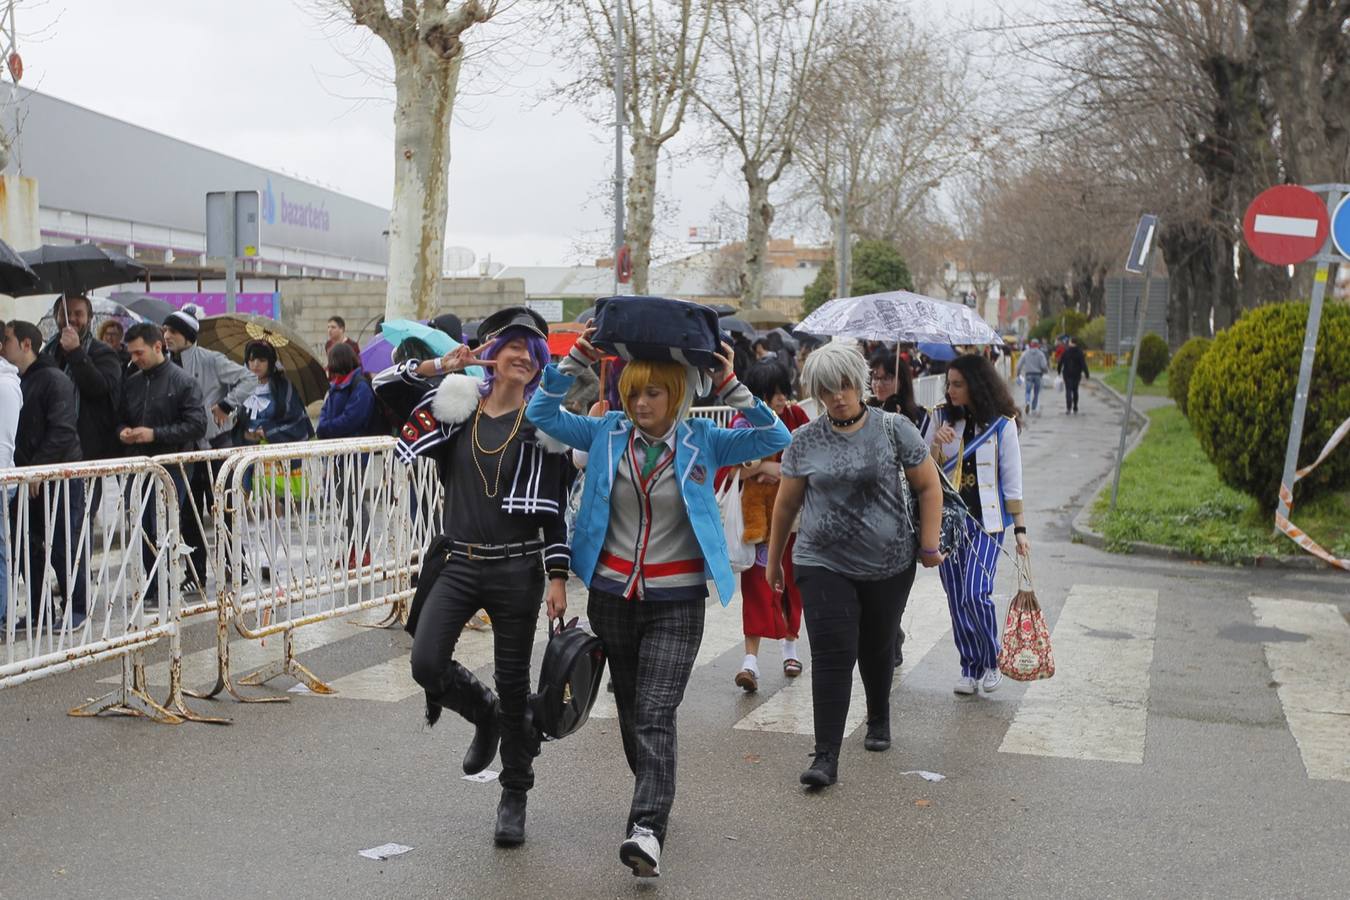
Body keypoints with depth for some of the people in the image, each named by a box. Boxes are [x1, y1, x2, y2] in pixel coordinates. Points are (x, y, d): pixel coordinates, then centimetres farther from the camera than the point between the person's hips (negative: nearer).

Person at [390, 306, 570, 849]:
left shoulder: (540, 423, 0)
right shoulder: (455, 406, 4)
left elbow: (554, 509, 0)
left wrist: (558, 577, -6)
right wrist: (435, 367, -9)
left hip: (517, 569, -2)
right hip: (459, 564, 2)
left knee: (513, 683, 4)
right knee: (426, 663, -14)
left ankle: (514, 796, 22)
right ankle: (484, 715, 21)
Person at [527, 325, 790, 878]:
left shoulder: (703, 442, -3)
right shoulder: (608, 433, 2)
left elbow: (775, 439, -9)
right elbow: (542, 413, 3)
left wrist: (730, 386, -16)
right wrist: (576, 361, -8)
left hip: (676, 602, -3)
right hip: (612, 594, 4)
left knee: (655, 714, -13)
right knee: (629, 706, 16)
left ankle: (647, 830, -20)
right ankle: (654, 794, 38)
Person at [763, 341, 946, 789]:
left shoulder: (893, 429, -3)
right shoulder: (805, 441, 1)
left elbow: (929, 486, 3)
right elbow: (787, 503, 10)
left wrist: (929, 543, -2)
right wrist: (773, 558, 15)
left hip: (889, 564, 0)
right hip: (823, 564, 0)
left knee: (877, 649, 16)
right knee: (832, 657, -10)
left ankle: (878, 719, 44)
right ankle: (826, 757, -9)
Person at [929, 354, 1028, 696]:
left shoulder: (1002, 424, -4)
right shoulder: (941, 418, 4)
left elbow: (1012, 482, 0)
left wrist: (1020, 529, -1)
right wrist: (936, 446, -14)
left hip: (986, 520, -4)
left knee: (975, 593, -15)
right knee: (956, 598, 5)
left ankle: (991, 661, 7)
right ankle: (970, 668, 18)